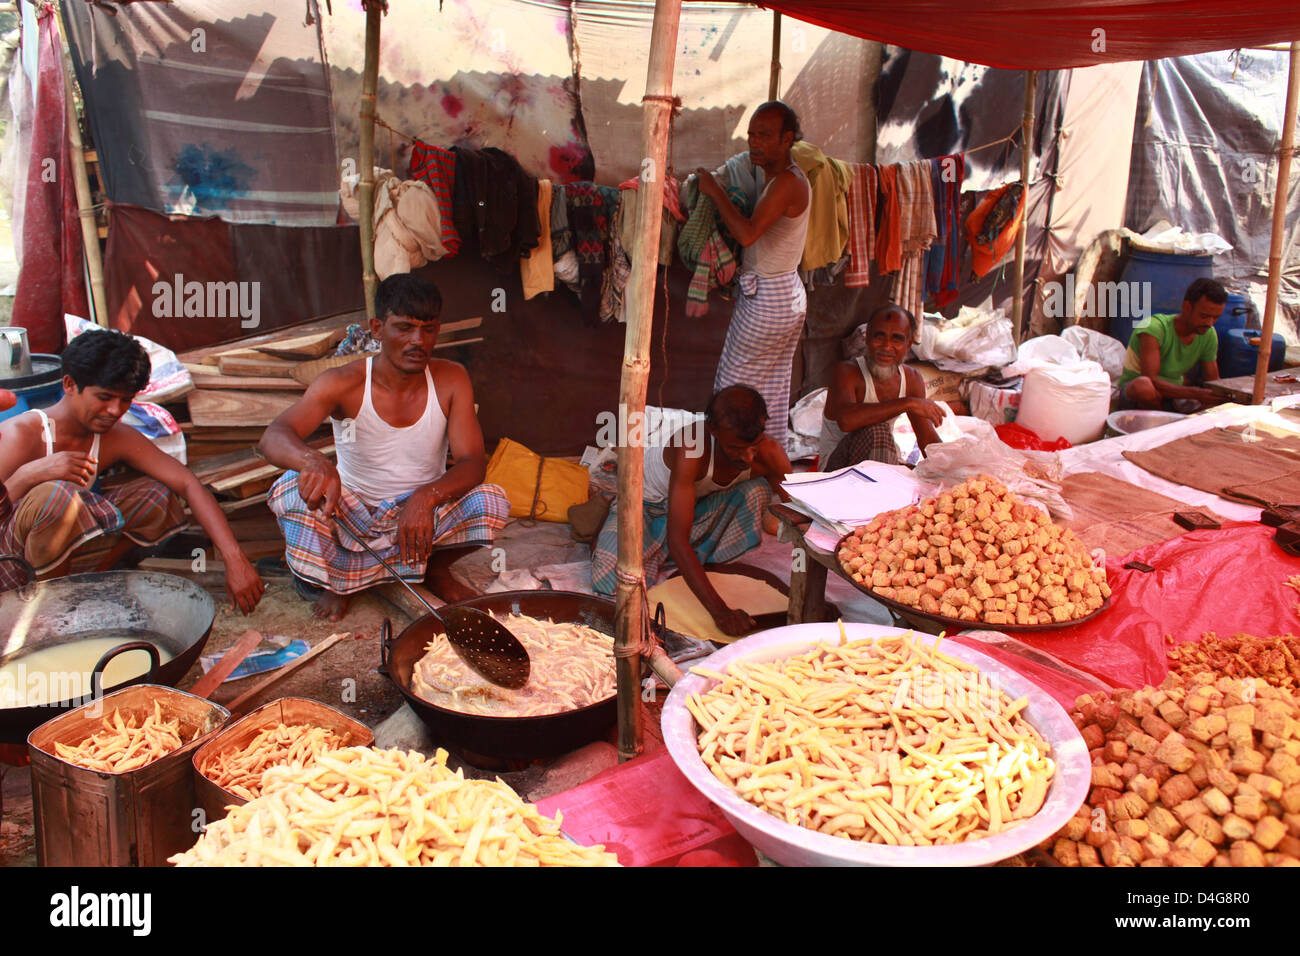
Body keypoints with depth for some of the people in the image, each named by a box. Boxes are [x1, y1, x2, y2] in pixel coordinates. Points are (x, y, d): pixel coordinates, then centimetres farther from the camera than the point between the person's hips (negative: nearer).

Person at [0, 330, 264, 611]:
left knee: (157, 494, -7)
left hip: (62, 562, 6)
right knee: (55, 494, -35)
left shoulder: (119, 439, -3)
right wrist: (28, 474, -39)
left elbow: (188, 483, -12)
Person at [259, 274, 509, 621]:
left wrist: (426, 497, -39)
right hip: (353, 514, 0)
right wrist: (313, 462, -56)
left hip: (422, 514, 1)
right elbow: (273, 436, -30)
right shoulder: (344, 384, -16)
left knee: (492, 503, -28)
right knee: (292, 489, -29)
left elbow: (474, 462, -17)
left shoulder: (451, 380, -11)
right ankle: (327, 582, -4)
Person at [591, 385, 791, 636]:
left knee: (759, 489, -23)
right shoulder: (691, 447, -39)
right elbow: (677, 539, -41)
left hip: (700, 504, 4)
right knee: (610, 581, -28)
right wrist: (720, 611, -47)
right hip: (647, 503, -4)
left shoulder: (768, 452, -23)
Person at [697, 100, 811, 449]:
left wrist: (715, 191, -18)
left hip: (766, 299, -10)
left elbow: (747, 234, -30)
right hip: (789, 295, 10)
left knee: (732, 387, 1)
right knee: (774, 391, 15)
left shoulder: (787, 182, -20)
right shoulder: (780, 176, 11)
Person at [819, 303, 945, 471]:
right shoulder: (846, 372, -17)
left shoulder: (912, 380, 3)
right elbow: (846, 420, -39)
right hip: (837, 465, -5)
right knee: (876, 430, -33)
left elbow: (927, 438, 8)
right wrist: (908, 403, -33)